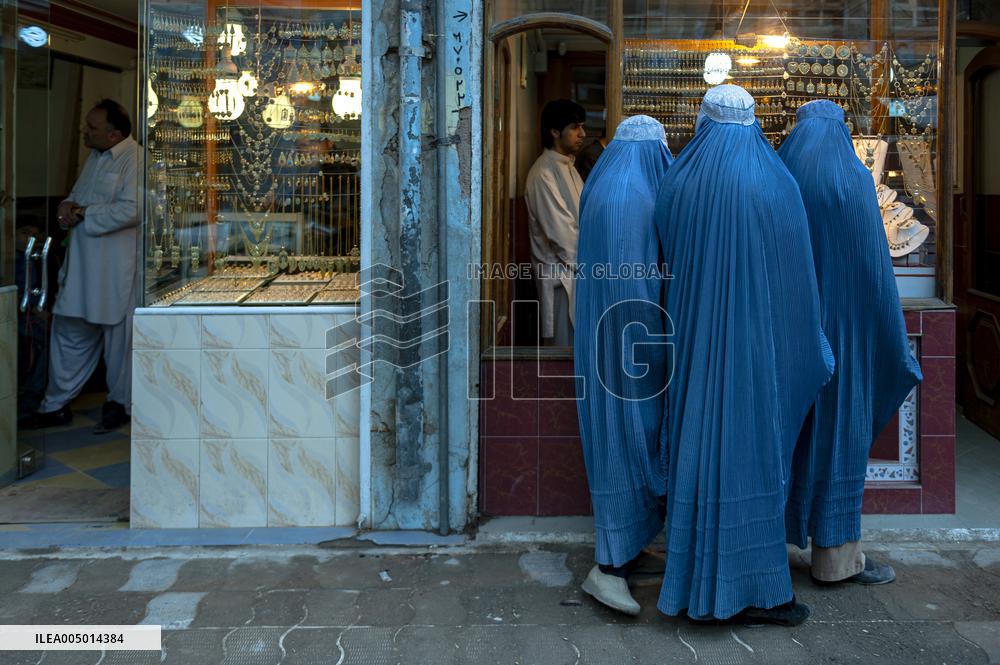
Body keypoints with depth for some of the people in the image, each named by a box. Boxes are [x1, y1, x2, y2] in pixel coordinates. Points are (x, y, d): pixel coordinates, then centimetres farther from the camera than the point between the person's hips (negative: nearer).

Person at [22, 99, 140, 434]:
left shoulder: (135, 159, -15)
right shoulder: (96, 156, 14)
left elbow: (131, 210, -25)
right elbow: (79, 193, 25)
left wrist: (82, 214, -16)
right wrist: (68, 205, 1)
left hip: (116, 267, -9)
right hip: (82, 263, 9)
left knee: (118, 336, 6)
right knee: (69, 332, 13)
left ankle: (121, 403, 22)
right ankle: (57, 404, 23)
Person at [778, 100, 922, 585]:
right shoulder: (854, 178, -8)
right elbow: (875, 264, -10)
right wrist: (894, 341, -3)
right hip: (840, 323, -4)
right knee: (838, 428, 2)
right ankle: (836, 556, 9)